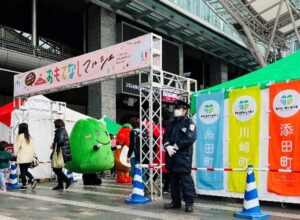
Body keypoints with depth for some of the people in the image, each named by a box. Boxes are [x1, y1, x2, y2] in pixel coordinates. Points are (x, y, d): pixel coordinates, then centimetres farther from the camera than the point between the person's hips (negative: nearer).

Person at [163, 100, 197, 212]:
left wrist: (175, 147, -15)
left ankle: (189, 203, 0)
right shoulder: (172, 124, 19)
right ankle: (175, 201, 22)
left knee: (185, 180, -7)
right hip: (171, 156, 7)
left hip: (183, 156, -7)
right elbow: (165, 137, 11)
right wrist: (168, 146, -10)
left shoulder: (189, 123, -3)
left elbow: (190, 138, -17)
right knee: (174, 180, 12)